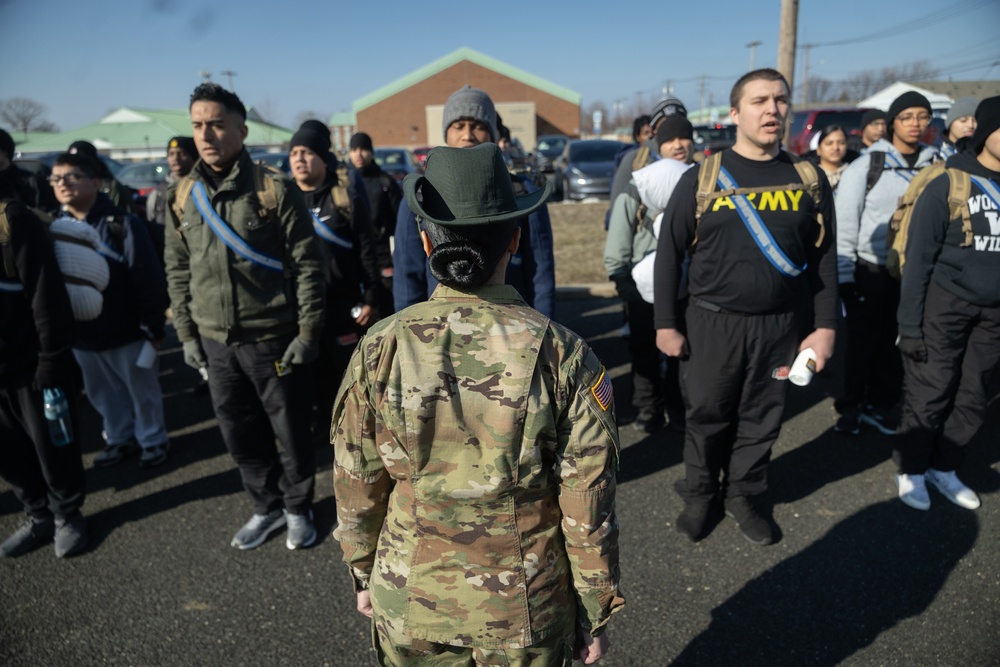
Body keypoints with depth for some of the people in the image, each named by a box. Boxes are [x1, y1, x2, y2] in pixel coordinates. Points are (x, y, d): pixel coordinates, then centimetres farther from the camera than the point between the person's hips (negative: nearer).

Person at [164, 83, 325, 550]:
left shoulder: (274, 191, -9)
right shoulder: (182, 197, 5)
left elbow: (308, 266, -9)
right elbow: (177, 271, 12)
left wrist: (308, 332, -12)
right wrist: (187, 333, 10)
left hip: (273, 338, -4)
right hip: (216, 342, 5)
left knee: (291, 432, 9)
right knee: (240, 435, 16)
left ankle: (298, 509, 31)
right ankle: (267, 507, 36)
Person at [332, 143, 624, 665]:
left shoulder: (380, 349, -15)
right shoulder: (560, 354, -19)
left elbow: (357, 485, -5)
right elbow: (587, 505, -13)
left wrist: (363, 573, 12)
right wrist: (597, 609, 2)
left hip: (410, 604, 2)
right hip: (526, 608, -1)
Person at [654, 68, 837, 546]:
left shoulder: (808, 179, 4)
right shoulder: (702, 177, -4)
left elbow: (823, 259, 7)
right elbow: (669, 252, -2)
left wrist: (825, 326, 3)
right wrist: (666, 324, -5)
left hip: (778, 325, 2)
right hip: (712, 323, -2)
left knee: (761, 418, 13)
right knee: (707, 416, 10)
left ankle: (742, 495, 34)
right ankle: (700, 496, 31)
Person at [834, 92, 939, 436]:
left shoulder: (933, 167, 5)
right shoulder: (865, 166, -5)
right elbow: (844, 222, -8)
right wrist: (844, 272, -11)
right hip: (869, 269, -3)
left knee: (896, 341, 10)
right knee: (862, 340, 5)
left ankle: (881, 404, 25)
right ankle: (851, 406, 19)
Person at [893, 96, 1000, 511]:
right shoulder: (948, 186, -9)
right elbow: (919, 260, -10)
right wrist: (910, 324, -13)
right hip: (944, 305, -5)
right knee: (929, 396, 2)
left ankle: (943, 468, 30)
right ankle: (911, 471, 21)